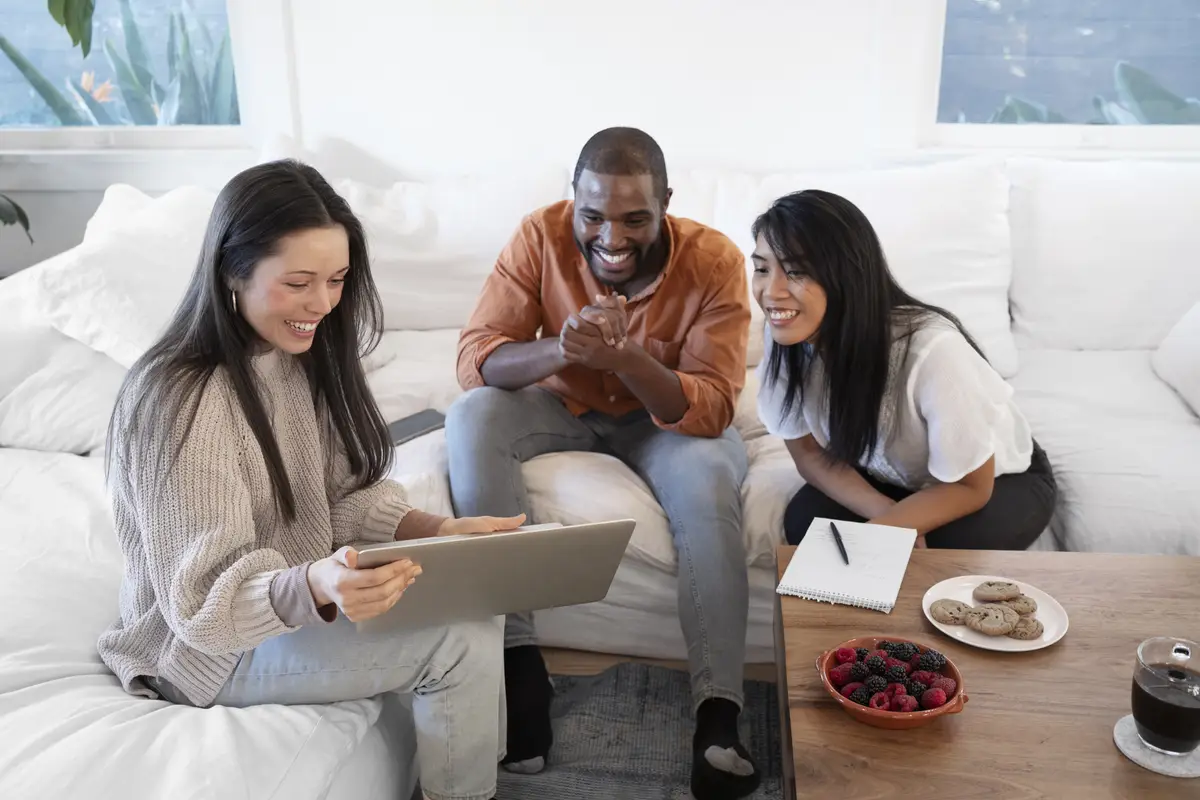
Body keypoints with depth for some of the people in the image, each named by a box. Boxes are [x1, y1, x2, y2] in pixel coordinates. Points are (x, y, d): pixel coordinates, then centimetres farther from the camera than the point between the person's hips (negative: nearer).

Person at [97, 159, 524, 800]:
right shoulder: (179, 401, -27)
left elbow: (345, 494, 0)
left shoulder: (305, 352, -3)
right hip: (213, 644, -7)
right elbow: (203, 601, -27)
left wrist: (437, 530, -18)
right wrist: (314, 587, -46)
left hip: (307, 595, 8)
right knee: (461, 640, -20)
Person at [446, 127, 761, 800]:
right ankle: (519, 659, -25)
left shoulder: (715, 260, -23)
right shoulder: (542, 234, -19)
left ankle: (719, 711, -26)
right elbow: (475, 357, -21)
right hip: (566, 407, 2)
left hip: (671, 416, -1)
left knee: (710, 477, -34)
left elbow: (710, 410, -27)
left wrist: (625, 357, -46)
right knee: (472, 418, -27)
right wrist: (557, 349, -43)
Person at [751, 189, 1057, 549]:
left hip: (1002, 480, -3)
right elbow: (809, 452, -10)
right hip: (893, 477, 3)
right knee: (803, 521, -22)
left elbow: (970, 487, -23)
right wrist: (890, 520, -25)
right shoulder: (787, 336, -24)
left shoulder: (930, 349, -37)